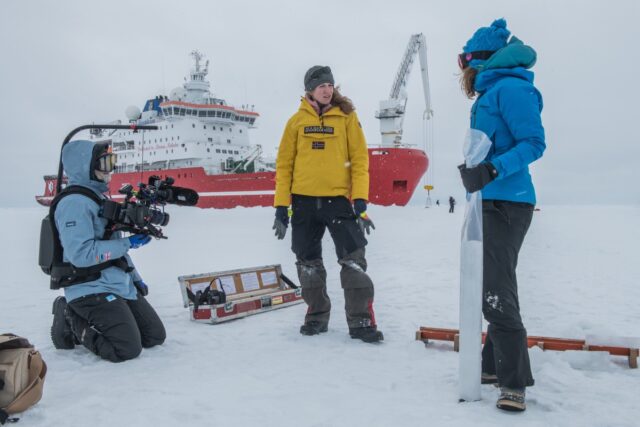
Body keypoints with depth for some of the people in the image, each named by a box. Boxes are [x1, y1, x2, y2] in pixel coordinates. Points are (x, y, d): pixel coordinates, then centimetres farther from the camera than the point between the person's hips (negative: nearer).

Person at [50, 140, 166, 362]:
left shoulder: (99, 199, 16)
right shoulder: (74, 204, -16)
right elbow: (80, 254, -26)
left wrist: (136, 279, 20)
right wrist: (128, 243, -20)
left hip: (121, 286, 10)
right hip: (91, 291, -9)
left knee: (156, 336, 8)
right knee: (128, 348, -17)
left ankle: (85, 319, 16)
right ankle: (72, 322, 3)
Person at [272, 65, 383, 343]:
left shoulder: (346, 117, 4)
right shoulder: (297, 121, 8)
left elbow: (360, 159, -1)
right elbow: (284, 164, 7)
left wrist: (360, 200, -11)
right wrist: (281, 206, 1)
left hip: (339, 199, -2)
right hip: (304, 201, 2)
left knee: (353, 259, -7)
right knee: (308, 262, 10)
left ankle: (361, 321, 2)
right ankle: (317, 315, 26)